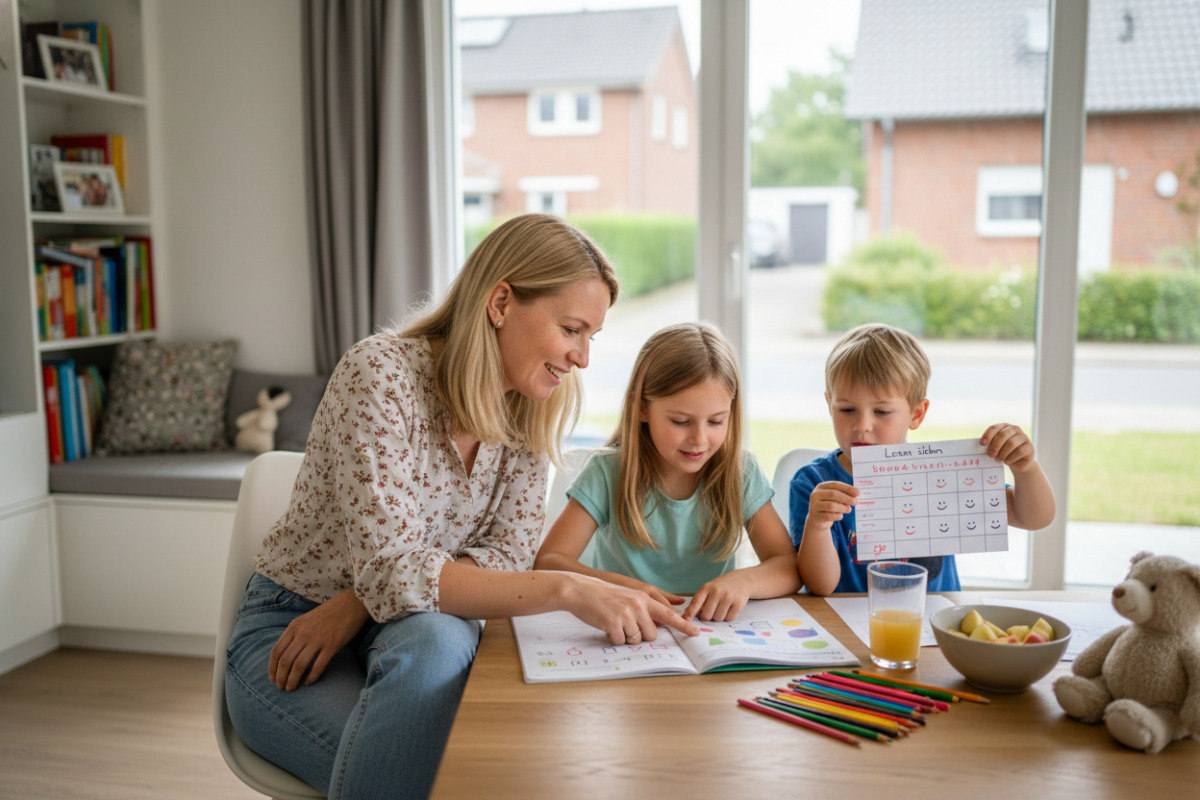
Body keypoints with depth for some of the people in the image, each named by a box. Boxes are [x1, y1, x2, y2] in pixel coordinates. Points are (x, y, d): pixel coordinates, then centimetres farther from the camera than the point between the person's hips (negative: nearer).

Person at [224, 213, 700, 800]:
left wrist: (358, 603, -20)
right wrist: (567, 590, -37)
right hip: (287, 631, -4)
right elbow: (391, 572, -30)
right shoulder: (381, 373, -23)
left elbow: (510, 552, -6)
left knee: (432, 639, -33)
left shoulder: (528, 410, -2)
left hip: (424, 630, 4)